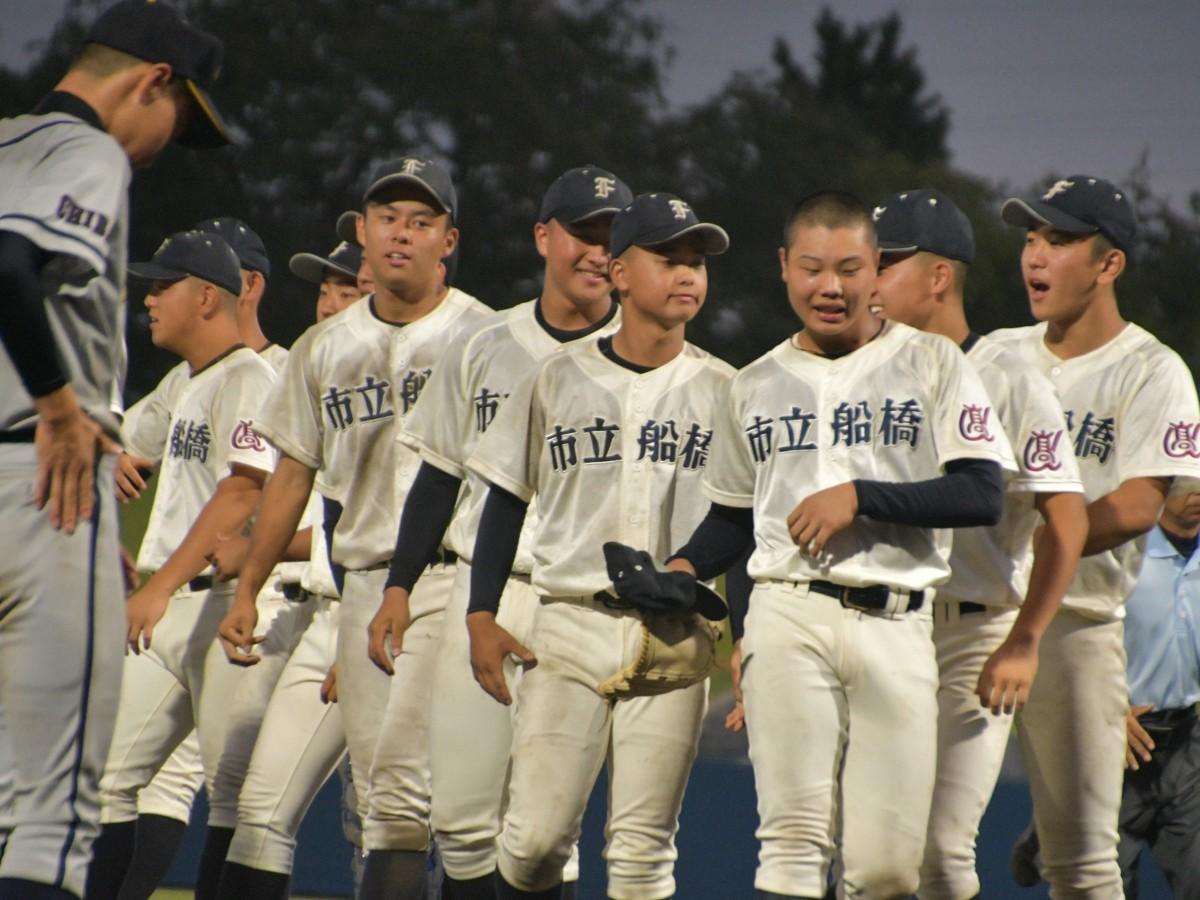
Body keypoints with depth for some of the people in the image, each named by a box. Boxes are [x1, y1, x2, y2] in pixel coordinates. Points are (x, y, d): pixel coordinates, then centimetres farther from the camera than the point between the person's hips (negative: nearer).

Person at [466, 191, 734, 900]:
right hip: (570, 624, 0)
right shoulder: (558, 379, 7)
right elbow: (506, 500, 11)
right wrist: (481, 616, 3)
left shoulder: (722, 391, 6)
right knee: (535, 835, -6)